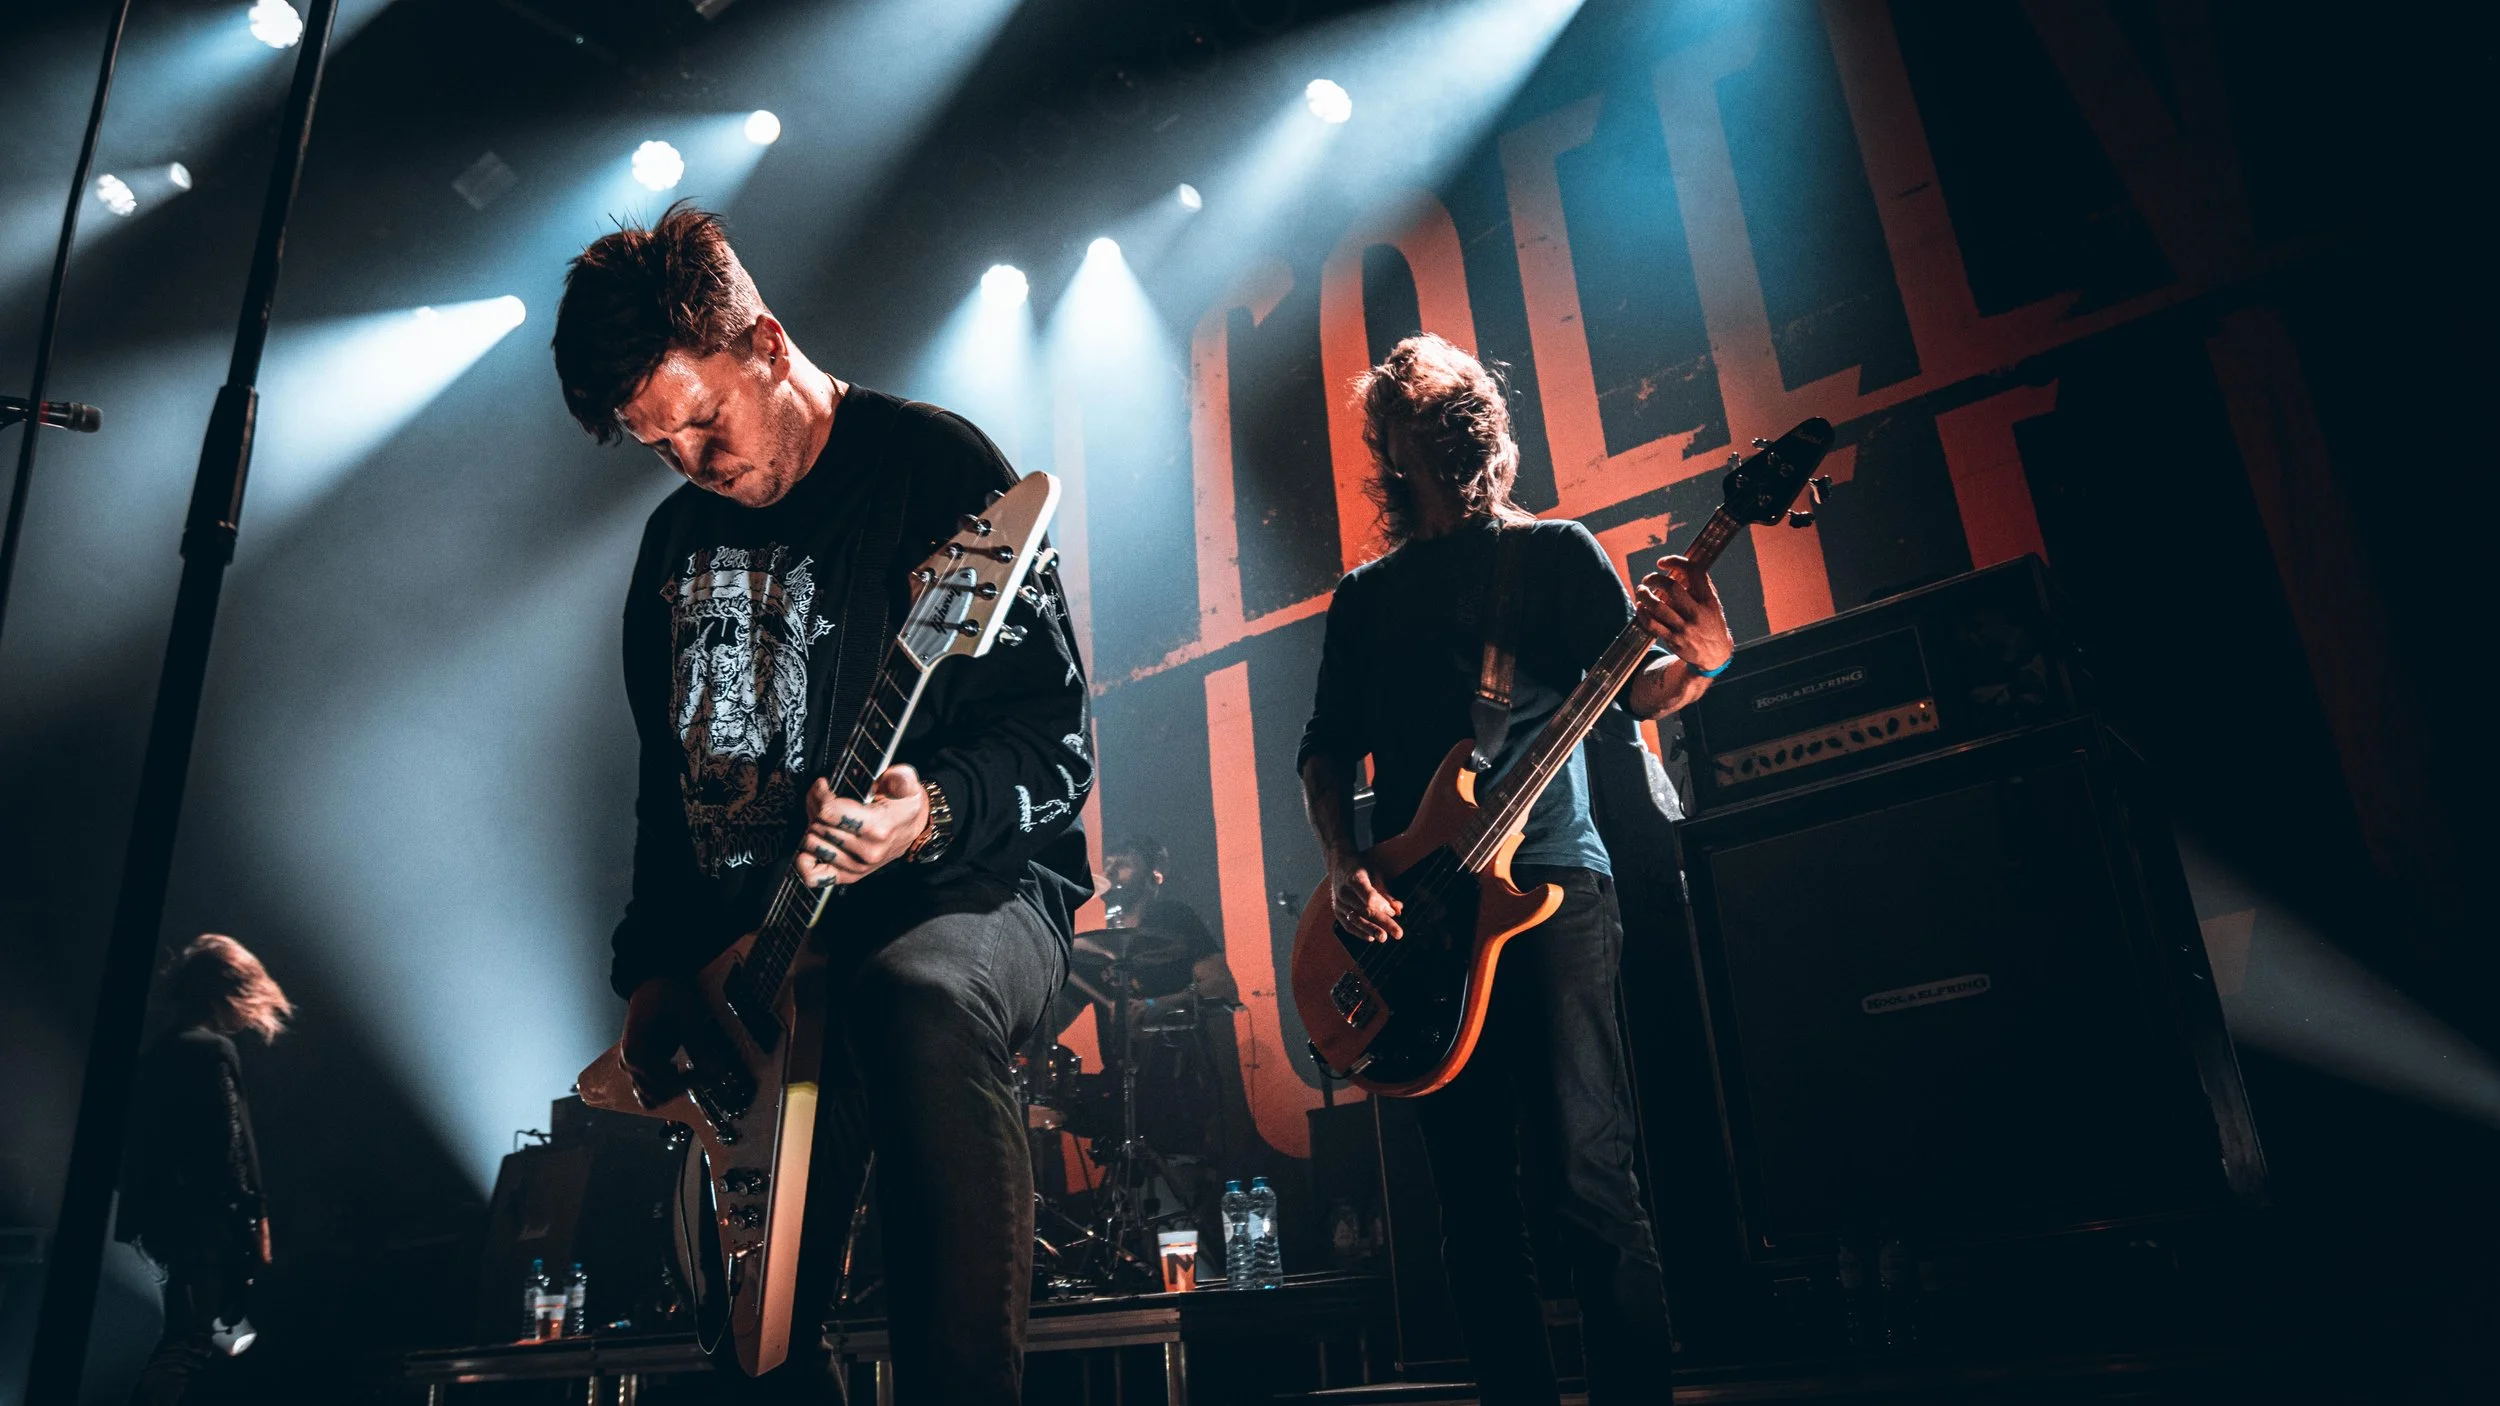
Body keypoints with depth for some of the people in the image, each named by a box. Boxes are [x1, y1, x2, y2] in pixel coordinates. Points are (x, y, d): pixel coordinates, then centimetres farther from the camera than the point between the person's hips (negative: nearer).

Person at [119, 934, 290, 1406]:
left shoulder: (160, 1052, 15)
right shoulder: (213, 1050, -13)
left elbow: (151, 1143, 18)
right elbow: (229, 1147, -17)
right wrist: (256, 1219, -12)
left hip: (169, 1215, 10)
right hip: (205, 1220, -10)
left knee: (189, 1334, 18)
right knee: (190, 1342, -10)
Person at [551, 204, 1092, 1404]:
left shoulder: (938, 469, -6)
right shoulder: (676, 542, 14)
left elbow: (1058, 739, -12)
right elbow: (666, 788, 20)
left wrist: (932, 811, -31)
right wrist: (653, 971, 9)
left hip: (971, 894, -6)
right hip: (756, 951, 6)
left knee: (912, 996, -42)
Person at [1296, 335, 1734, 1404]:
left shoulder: (1554, 550, 11)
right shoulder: (1364, 596, 21)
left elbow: (1634, 689, 0)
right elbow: (1326, 749, 16)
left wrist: (1697, 665, -23)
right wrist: (1345, 868, -2)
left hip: (1547, 884, -4)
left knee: (1578, 1179, -12)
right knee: (1474, 1203, 6)